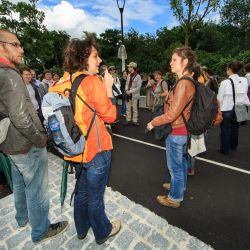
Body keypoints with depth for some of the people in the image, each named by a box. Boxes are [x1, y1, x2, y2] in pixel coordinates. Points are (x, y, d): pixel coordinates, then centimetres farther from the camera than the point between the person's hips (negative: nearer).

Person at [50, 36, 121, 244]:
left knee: (82, 190, 25)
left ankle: (82, 228, 49)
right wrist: (108, 87, -7)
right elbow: (110, 115, -13)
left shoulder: (66, 83, 5)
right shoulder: (93, 81, -17)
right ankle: (102, 233, 40)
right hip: (96, 149, -7)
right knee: (95, 196, 13)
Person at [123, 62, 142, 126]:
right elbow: (127, 84, 12)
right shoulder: (129, 75, 9)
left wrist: (130, 91, -17)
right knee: (128, 108, 10)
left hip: (134, 95, -6)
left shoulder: (138, 76, -9)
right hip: (128, 94, 6)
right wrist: (126, 90, -8)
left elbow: (138, 87, -13)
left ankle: (135, 121, 14)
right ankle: (128, 120, 20)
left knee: (135, 109, 4)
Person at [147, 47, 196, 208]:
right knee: (181, 160, 24)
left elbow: (172, 114, -24)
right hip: (183, 129, 9)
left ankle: (175, 198, 26)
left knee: (175, 165, 6)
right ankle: (180, 185, 46)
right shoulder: (188, 82, 7)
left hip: (176, 131, -9)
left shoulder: (183, 83, -23)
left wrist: (153, 123, -13)